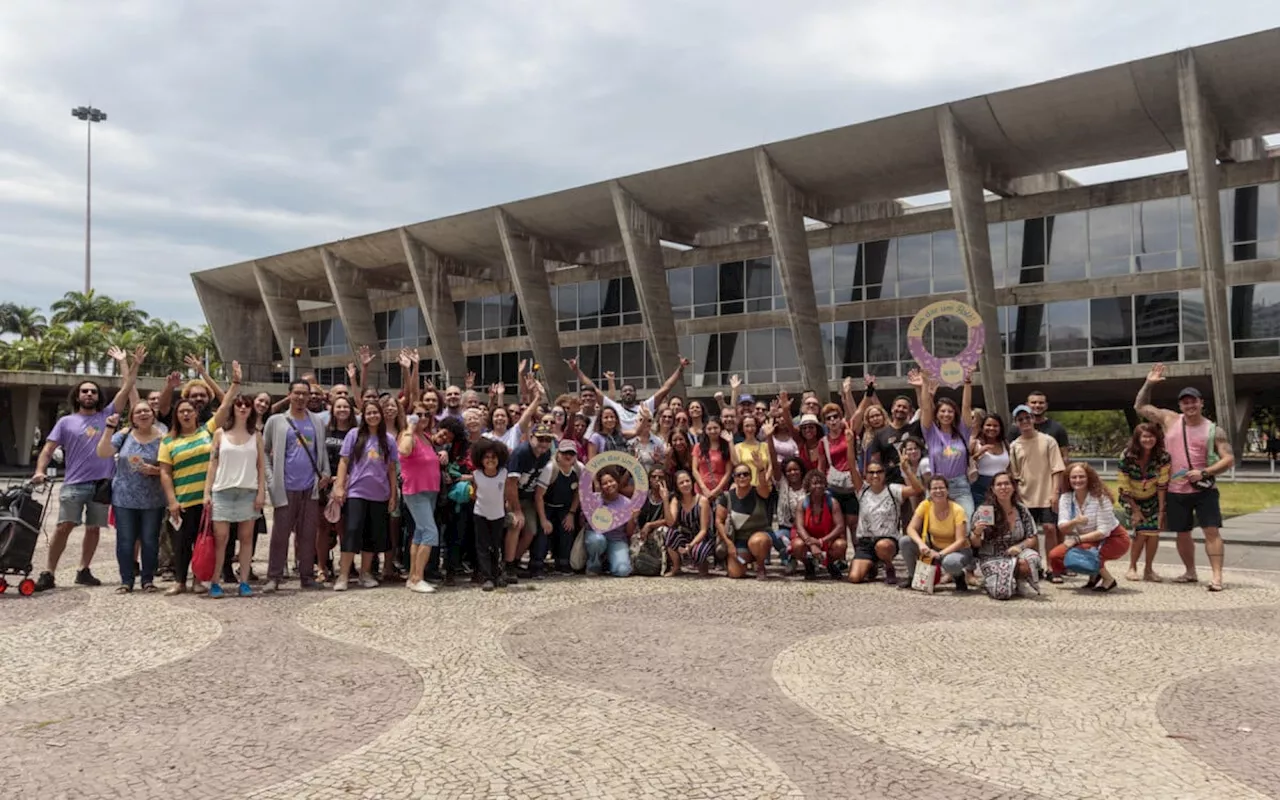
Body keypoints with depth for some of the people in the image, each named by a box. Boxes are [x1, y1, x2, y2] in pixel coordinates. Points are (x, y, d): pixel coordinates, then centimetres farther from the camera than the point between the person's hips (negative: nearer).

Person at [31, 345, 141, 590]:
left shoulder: (106, 415, 10)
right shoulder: (66, 422, 7)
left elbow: (127, 388, 7)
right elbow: (48, 449, 3)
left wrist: (124, 362, 6)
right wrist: (40, 471, -13)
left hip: (102, 483, 2)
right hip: (74, 484, -2)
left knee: (93, 528, 8)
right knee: (64, 526, -11)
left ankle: (83, 571, 18)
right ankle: (48, 573, -6)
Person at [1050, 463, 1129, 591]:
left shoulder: (1100, 497, -21)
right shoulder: (1065, 498, -9)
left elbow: (1103, 531, -24)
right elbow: (1062, 527, -19)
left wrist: (1077, 539, -30)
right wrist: (1075, 522, -40)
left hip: (1114, 539, -5)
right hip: (1089, 540, 5)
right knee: (1054, 556, -15)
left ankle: (1108, 579, -7)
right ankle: (1094, 574, 9)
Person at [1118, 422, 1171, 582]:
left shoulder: (1162, 456, -19)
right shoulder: (1127, 457, -25)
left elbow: (1162, 485, -16)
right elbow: (1123, 487, -17)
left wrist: (1161, 510, -16)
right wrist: (1135, 510, -14)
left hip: (1153, 498, 2)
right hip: (1132, 499, -2)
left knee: (1154, 531, -10)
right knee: (1141, 531, -15)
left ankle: (1149, 570, 6)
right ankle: (1132, 568, 1)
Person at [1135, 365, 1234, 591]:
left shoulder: (1214, 431, -3)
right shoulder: (1170, 420, 4)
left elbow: (1229, 459, -6)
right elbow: (1140, 406, 11)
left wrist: (1204, 472, -18)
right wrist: (1149, 384, 0)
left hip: (1204, 490, -3)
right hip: (1176, 491, 3)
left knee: (1212, 531, -9)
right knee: (1182, 533, 12)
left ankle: (1217, 577, -9)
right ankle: (1190, 572, 27)